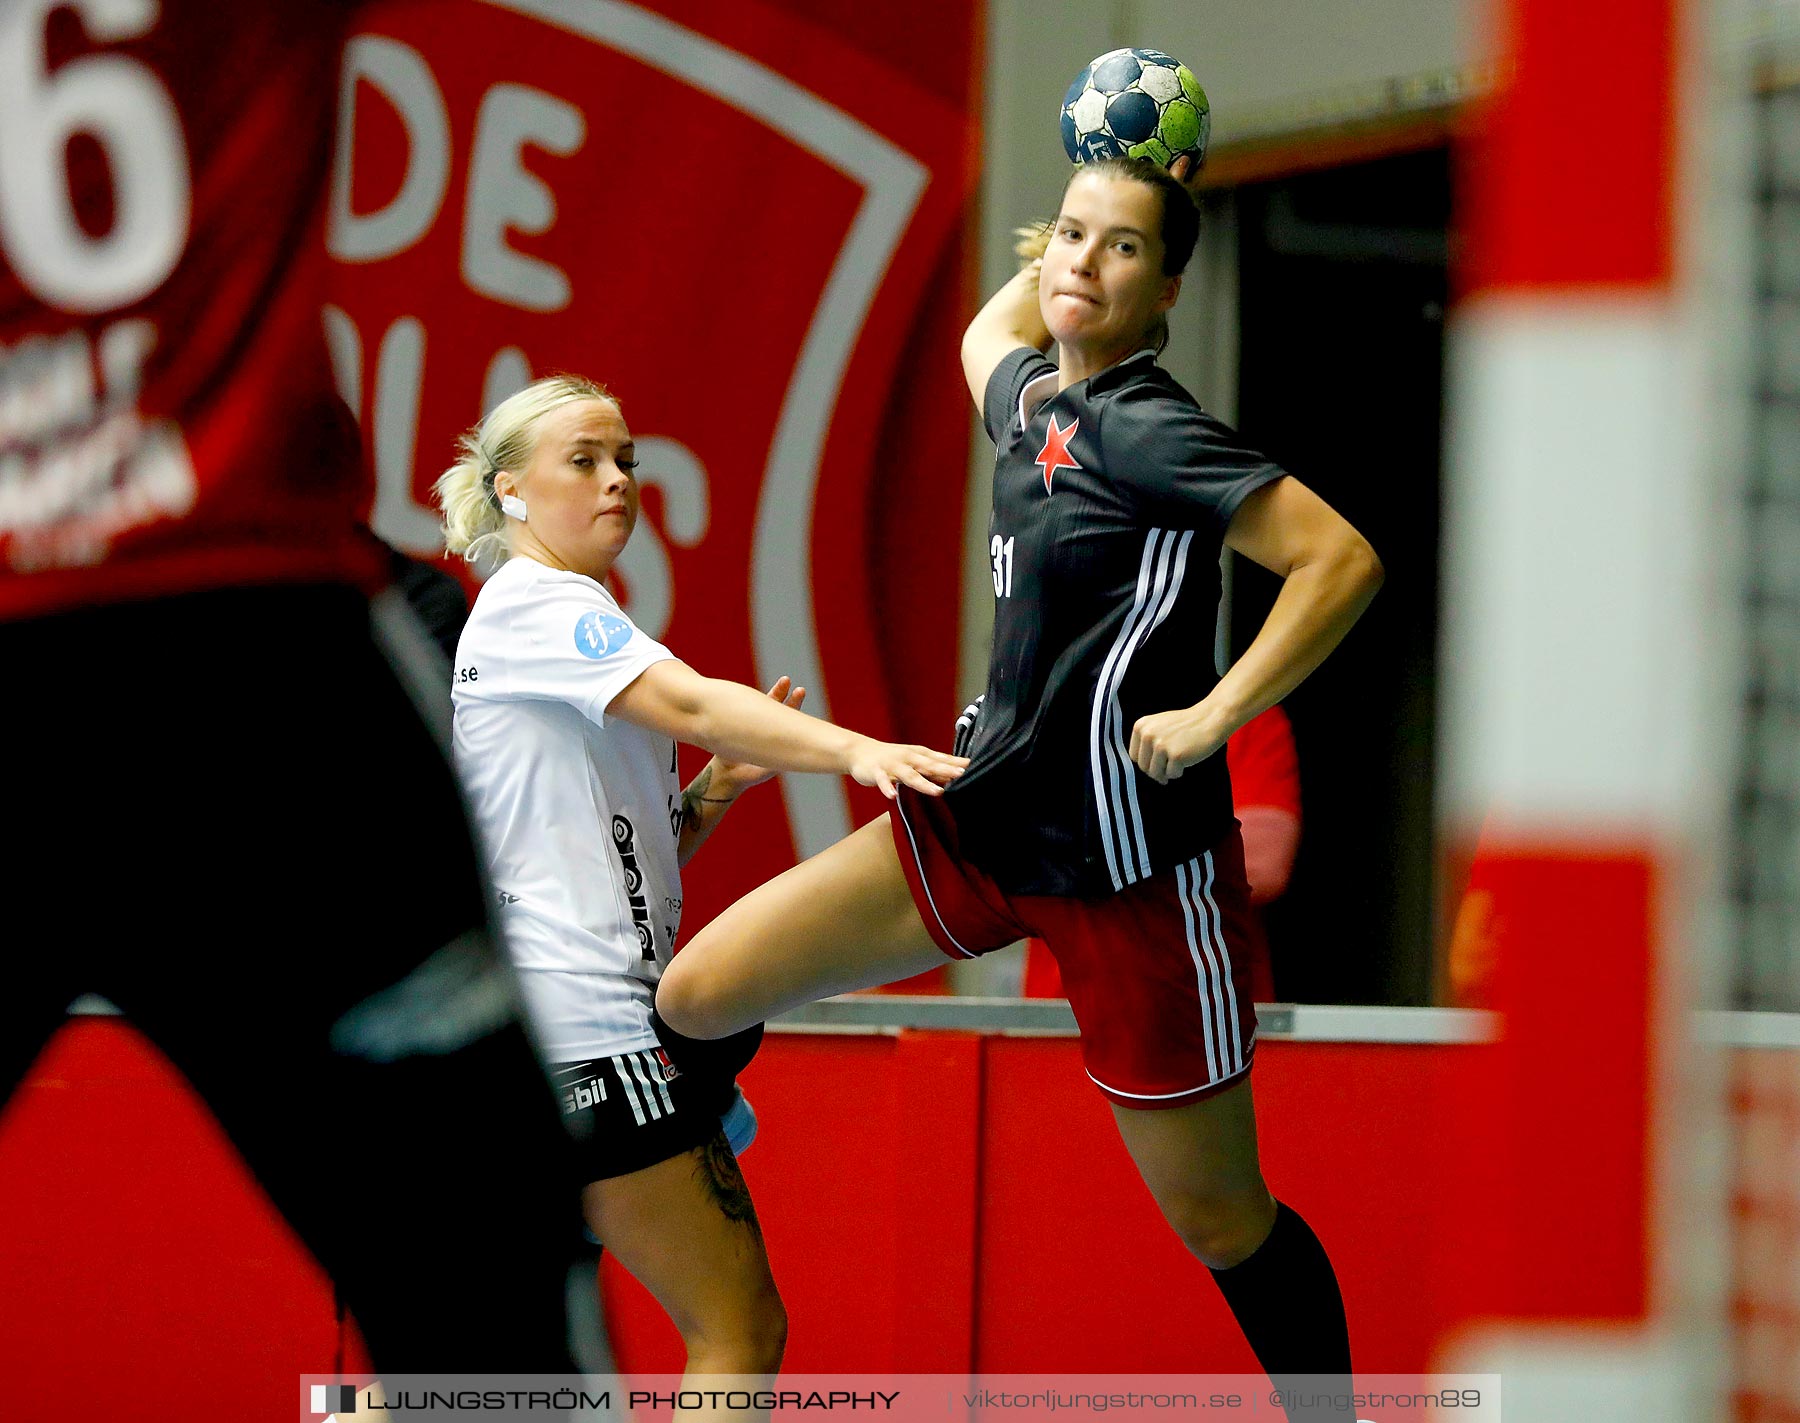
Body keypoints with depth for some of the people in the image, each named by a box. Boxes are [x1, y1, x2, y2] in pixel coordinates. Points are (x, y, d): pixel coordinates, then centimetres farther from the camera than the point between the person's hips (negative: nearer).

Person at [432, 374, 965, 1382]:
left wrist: (720, 785, 6)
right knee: (743, 1331, -10)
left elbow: (646, 851, 23)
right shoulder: (534, 603, -7)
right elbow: (686, 701, -25)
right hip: (584, 1018, -10)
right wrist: (855, 751, -37)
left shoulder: (568, 617, 23)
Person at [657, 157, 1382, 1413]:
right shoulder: (1031, 399, 7)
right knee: (698, 994, 4)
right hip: (987, 815, 7)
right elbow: (990, 329, 34)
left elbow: (1342, 561, -23)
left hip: (1132, 866, -7)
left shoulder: (1146, 429, -16)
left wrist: (1212, 717, -22)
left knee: (1217, 1216, 2)